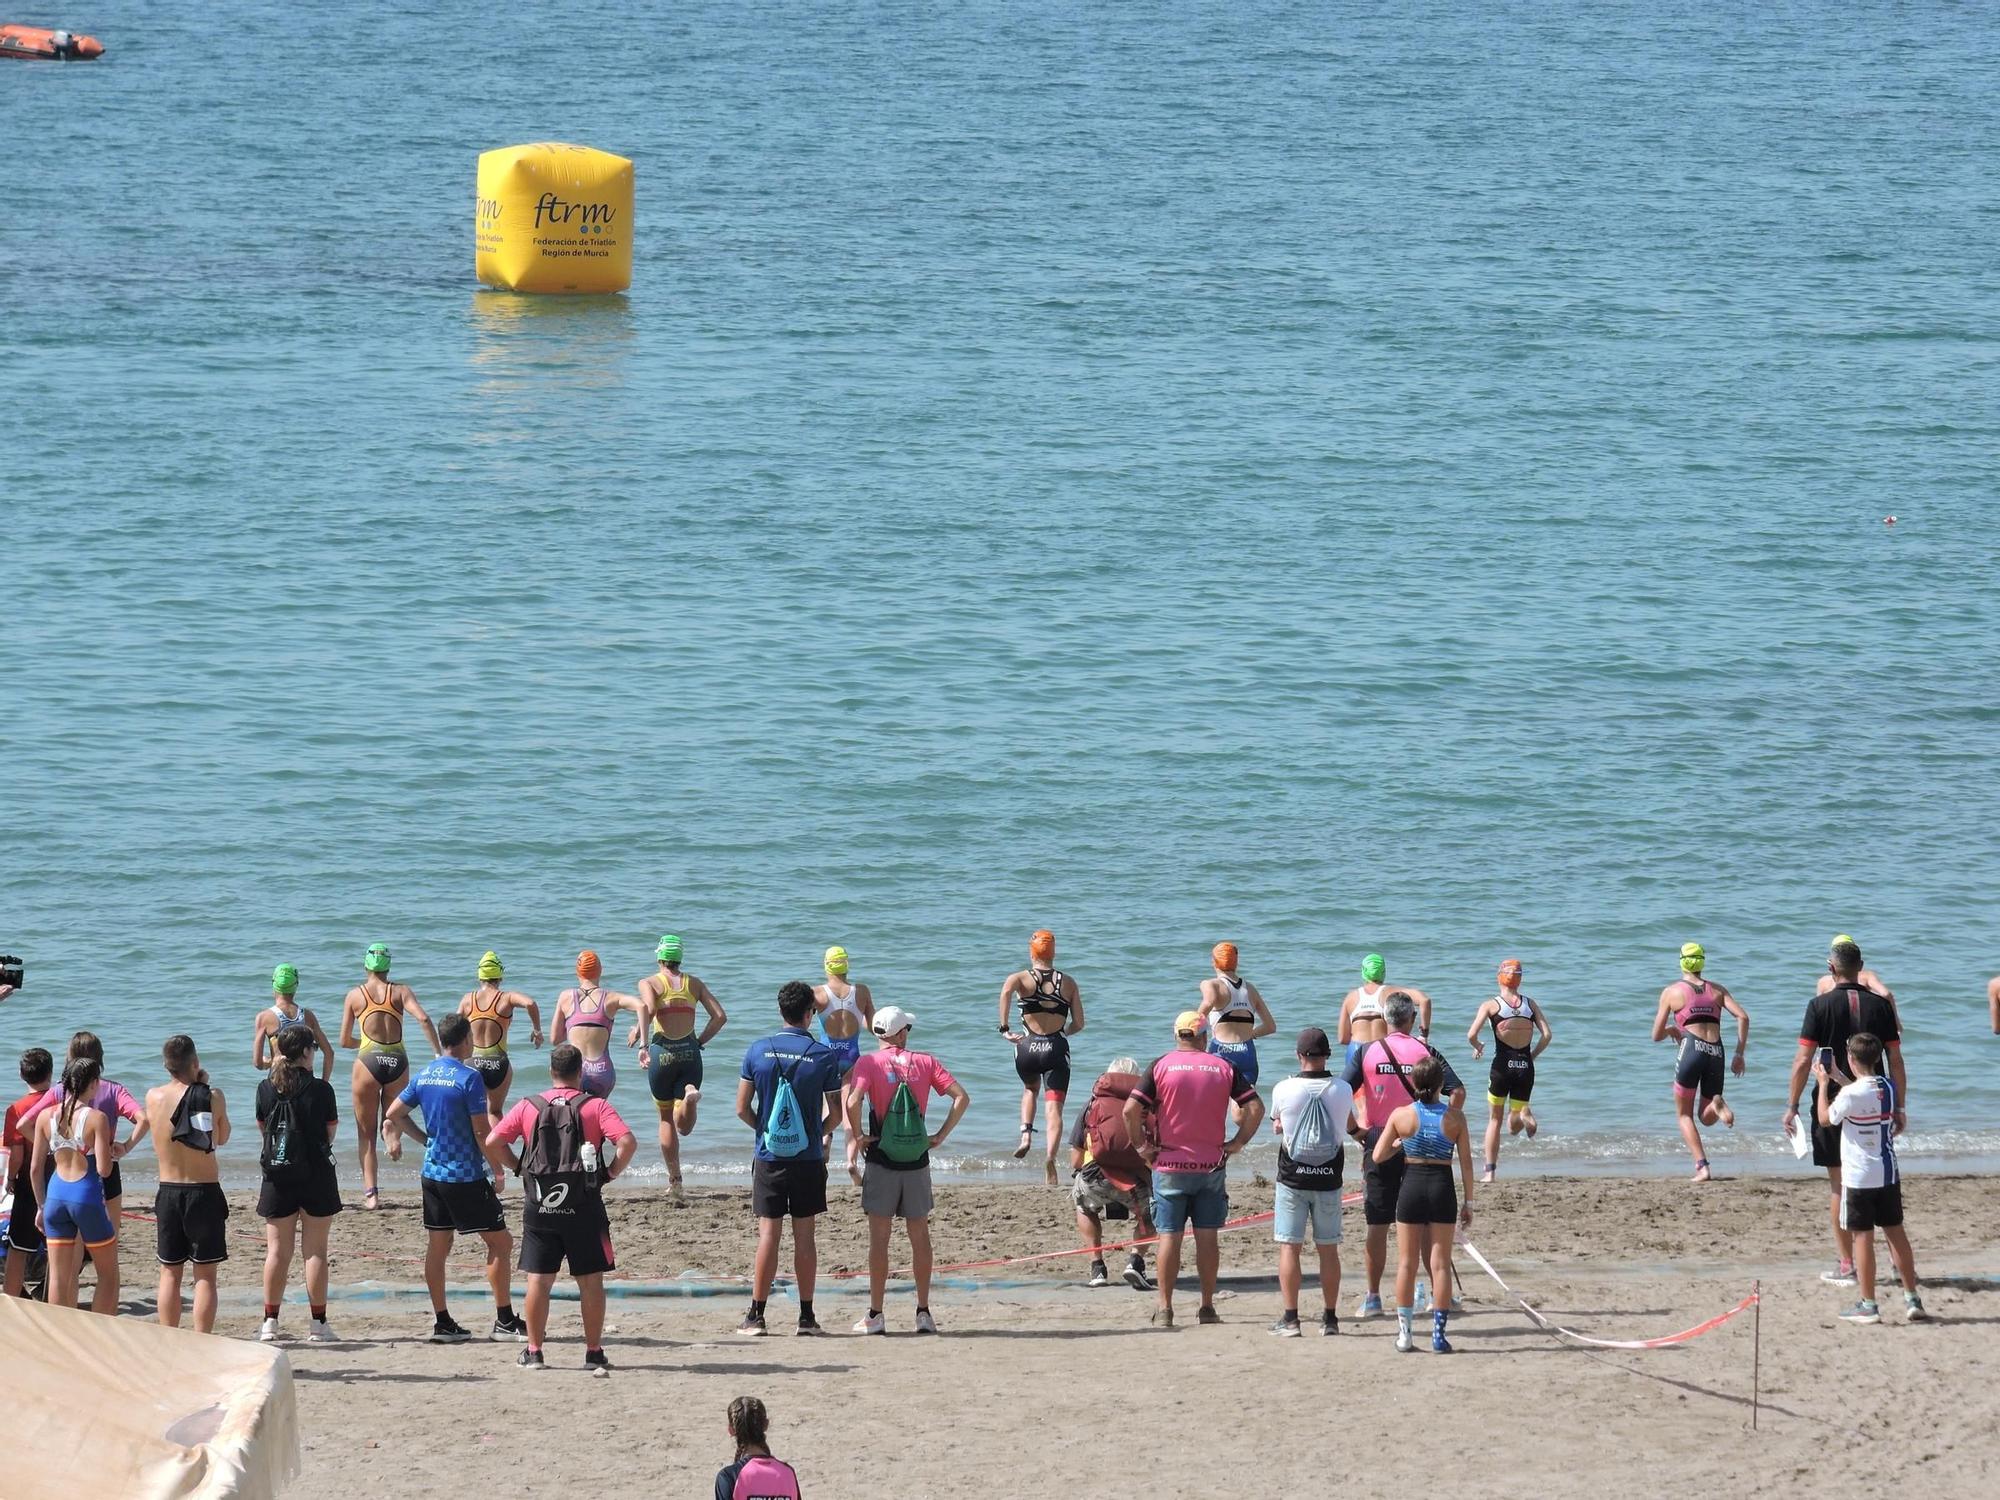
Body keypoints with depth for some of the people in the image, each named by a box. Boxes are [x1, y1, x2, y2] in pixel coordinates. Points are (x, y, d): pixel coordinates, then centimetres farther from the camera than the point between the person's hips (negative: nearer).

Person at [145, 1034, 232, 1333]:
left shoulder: (154, 1097, -3)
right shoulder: (212, 1096, -9)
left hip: (168, 1193, 2)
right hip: (205, 1193, -2)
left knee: (170, 1273, 11)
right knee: (205, 1275, 2)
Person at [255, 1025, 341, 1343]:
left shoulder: (266, 1088, -2)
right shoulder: (320, 1089, -10)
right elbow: (331, 1133, -1)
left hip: (277, 1178, 2)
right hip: (316, 1174, -2)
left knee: (277, 1251, 8)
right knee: (315, 1251, 3)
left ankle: (270, 1321, 7)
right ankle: (317, 1323, 4)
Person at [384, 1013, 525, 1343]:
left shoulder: (424, 1075, 7)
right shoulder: (468, 1078, -14)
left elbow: (394, 1114, 15)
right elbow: (482, 1132, -16)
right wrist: (499, 1167, -6)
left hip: (433, 1174, 7)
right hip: (466, 1176, -7)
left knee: (438, 1246, 10)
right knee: (500, 1242, 0)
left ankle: (441, 1322, 10)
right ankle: (505, 1321, -1)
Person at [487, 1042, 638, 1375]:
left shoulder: (528, 1107, 3)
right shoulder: (596, 1107, -3)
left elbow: (493, 1142, -1)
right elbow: (627, 1142, -15)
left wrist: (519, 1166, 10)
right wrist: (611, 1172, -1)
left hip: (539, 1207, 2)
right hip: (583, 1207, -2)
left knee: (538, 1280, 7)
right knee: (591, 1281, 6)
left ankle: (533, 1351, 10)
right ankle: (593, 1353, 7)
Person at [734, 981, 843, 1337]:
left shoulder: (758, 1050, -3)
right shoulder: (823, 1055, -6)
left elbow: (742, 1109, 0)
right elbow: (835, 1113, -1)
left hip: (768, 1157, 0)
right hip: (808, 1158, 0)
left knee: (768, 1234, 2)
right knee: (804, 1235, 5)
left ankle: (756, 1316, 0)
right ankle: (806, 1317, 7)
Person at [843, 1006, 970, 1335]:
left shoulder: (868, 1064, -5)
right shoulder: (925, 1063, 4)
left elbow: (853, 1102, -22)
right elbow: (961, 1097, -3)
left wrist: (858, 1135, -8)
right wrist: (941, 1135, 1)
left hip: (881, 1160, -2)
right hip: (918, 1161, 2)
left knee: (879, 1237, 1)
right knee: (920, 1236, 10)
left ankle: (875, 1315, 0)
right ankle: (924, 1312, 10)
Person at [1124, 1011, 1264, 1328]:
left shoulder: (1161, 1066, -4)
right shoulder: (1223, 1068, 1)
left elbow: (1131, 1109, -13)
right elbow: (1255, 1107, -4)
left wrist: (1142, 1144, -2)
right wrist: (1237, 1142, 3)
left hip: (1169, 1165, -1)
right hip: (1212, 1167, 1)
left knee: (1169, 1236, 3)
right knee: (1207, 1237, 8)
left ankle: (1165, 1308, 2)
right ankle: (1207, 1307, 12)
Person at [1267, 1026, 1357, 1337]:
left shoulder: (1283, 1089, -9)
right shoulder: (1342, 1090, -3)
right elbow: (1351, 1126, 16)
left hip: (1292, 1179, -2)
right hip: (1328, 1180, 2)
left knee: (1289, 1248, 1)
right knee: (1328, 1249, 9)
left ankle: (1290, 1318, -4)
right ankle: (1330, 1317, 12)